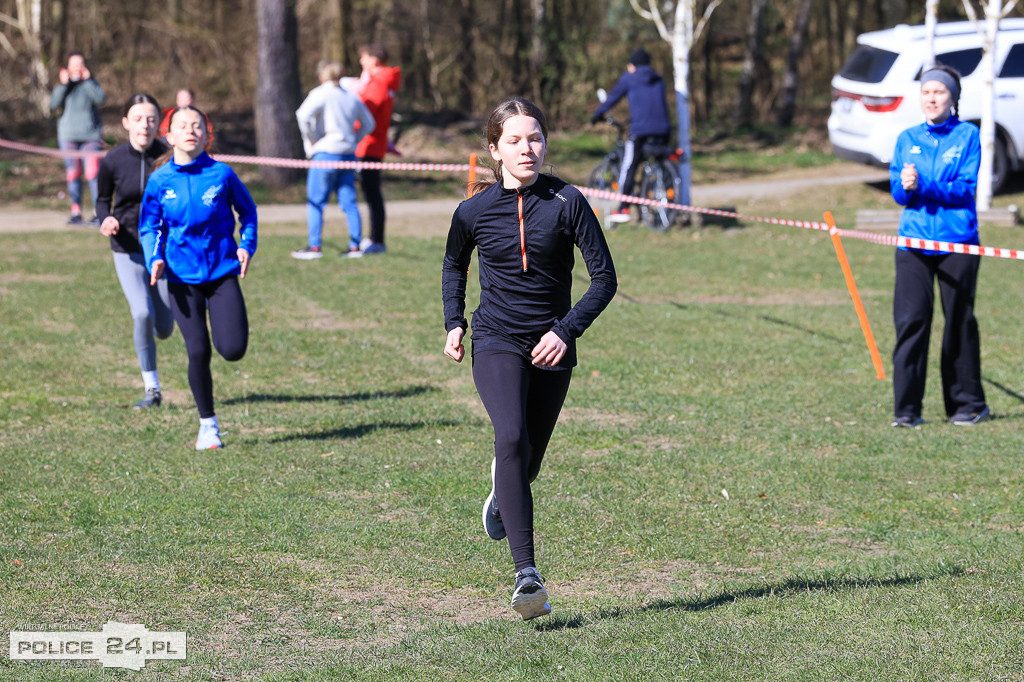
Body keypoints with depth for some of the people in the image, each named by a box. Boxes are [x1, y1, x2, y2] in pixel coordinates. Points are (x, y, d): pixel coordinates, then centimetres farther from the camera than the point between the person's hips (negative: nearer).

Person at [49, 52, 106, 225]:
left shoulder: (90, 84, 7)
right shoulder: (63, 85, 9)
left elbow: (101, 98, -11)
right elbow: (54, 104, -5)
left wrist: (87, 80, -10)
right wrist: (63, 85, -12)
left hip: (90, 135, -2)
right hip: (68, 136, 2)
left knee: (93, 173, -11)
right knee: (73, 174, 3)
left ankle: (99, 211, -9)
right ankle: (76, 212, 8)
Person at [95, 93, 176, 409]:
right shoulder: (113, 161, -10)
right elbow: (103, 199, 6)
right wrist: (105, 220, -14)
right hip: (128, 249, -1)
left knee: (163, 328, 5)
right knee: (142, 313, -19)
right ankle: (151, 388, -2)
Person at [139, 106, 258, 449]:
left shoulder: (222, 174, -4)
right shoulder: (159, 180, -1)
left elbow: (247, 211, 10)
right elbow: (149, 226, 8)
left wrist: (246, 245, -4)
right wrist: (155, 258, -8)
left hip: (222, 270, -1)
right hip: (183, 277, 1)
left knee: (233, 350, -10)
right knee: (198, 352, -2)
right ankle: (208, 424, 14)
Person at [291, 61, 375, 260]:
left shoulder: (320, 94, -6)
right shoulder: (352, 97, 13)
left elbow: (304, 115, -21)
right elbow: (368, 124, 22)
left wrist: (311, 139, -9)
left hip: (325, 153, -6)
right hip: (349, 155, 6)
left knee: (315, 202, 0)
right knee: (349, 202, 8)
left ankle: (315, 246, -3)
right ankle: (355, 245, 6)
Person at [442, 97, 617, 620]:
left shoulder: (567, 203, -8)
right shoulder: (474, 212, -3)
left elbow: (604, 277, -5)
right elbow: (454, 266, 18)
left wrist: (567, 330, -16)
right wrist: (454, 324, 6)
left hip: (551, 348, 1)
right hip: (496, 342, -1)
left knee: (527, 460, 13)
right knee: (512, 438, -26)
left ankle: (502, 496, 55)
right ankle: (527, 576, -30)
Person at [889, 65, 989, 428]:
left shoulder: (967, 135, 1)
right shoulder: (907, 139, 12)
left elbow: (966, 189, -9)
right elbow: (897, 190, 7)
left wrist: (922, 184, -21)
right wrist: (905, 186, -17)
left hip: (957, 242, -2)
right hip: (914, 241, 2)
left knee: (959, 322, 4)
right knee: (910, 321, -5)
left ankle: (968, 404, 16)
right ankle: (906, 408, -2)